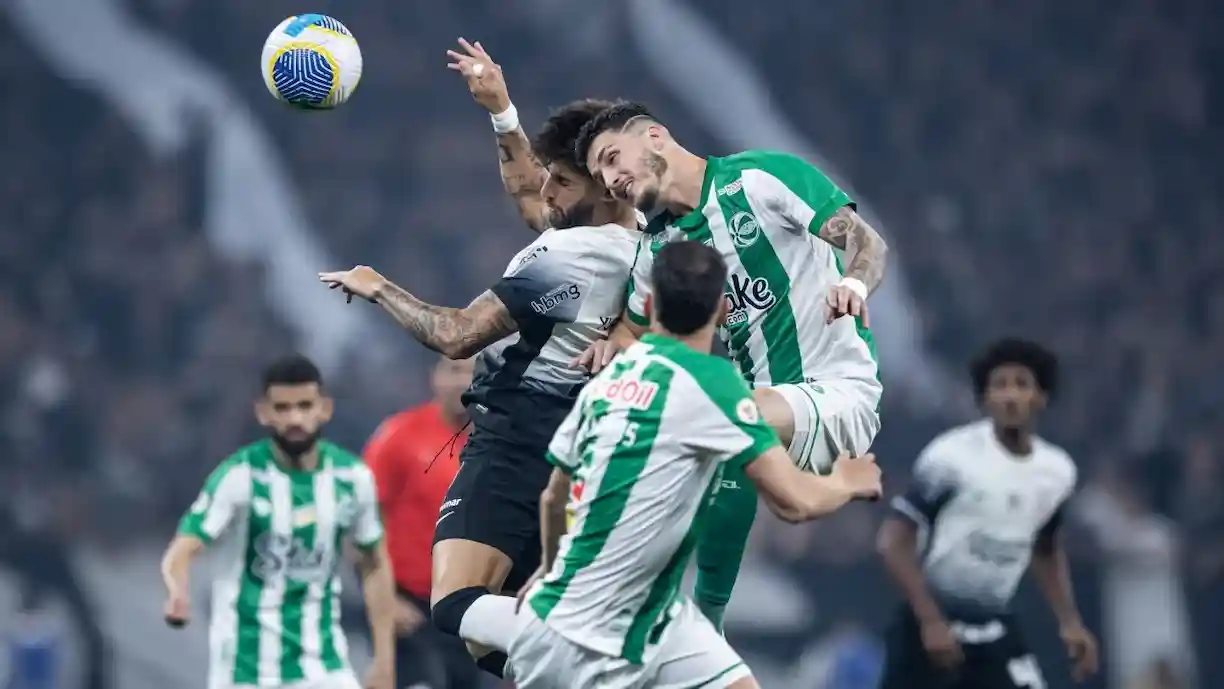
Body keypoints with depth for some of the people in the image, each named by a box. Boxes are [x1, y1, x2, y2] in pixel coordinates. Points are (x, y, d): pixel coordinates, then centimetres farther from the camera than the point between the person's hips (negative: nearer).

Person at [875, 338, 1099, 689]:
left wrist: (1069, 622, 10)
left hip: (994, 630, 4)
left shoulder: (1056, 471, 1)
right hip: (928, 623, -4)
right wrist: (931, 621, -22)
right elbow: (894, 542, -16)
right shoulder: (953, 457, -17)